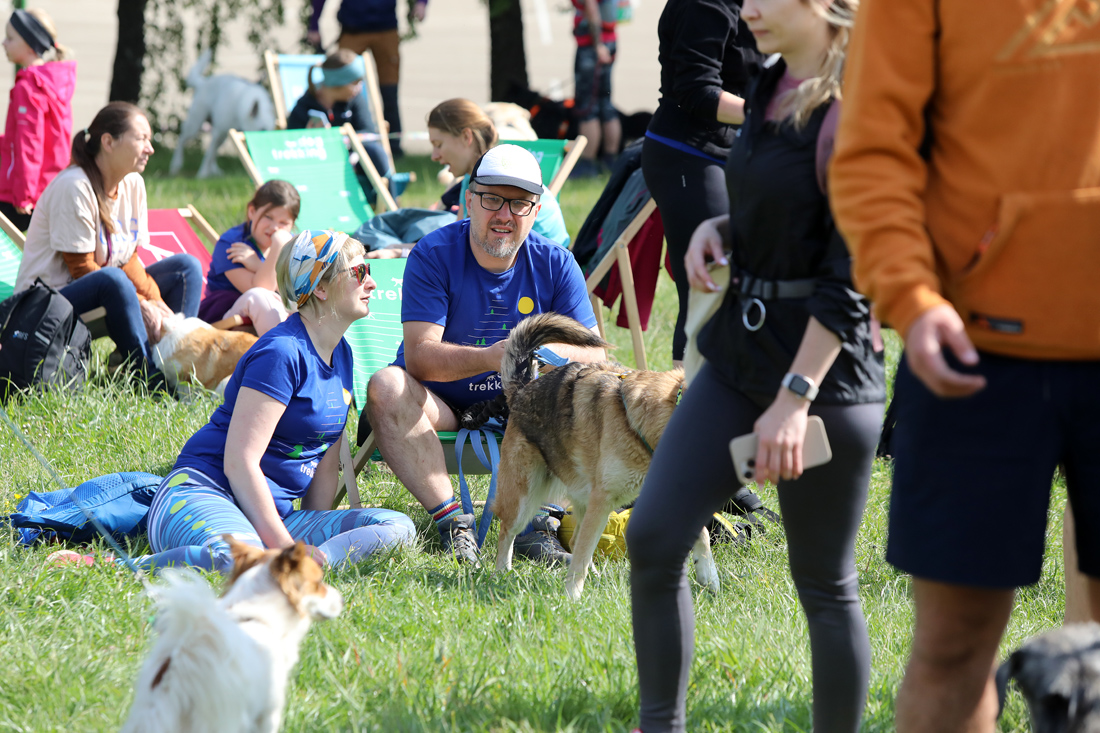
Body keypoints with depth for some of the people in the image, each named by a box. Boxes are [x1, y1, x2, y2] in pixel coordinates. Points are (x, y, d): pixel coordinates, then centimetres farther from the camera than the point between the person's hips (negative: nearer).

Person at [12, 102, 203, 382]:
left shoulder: (132, 184, 5)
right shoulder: (74, 187, -19)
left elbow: (129, 259, 5)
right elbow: (81, 268, -20)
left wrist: (155, 301, -14)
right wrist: (142, 307, -24)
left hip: (105, 295, 9)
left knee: (186, 267, -1)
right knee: (112, 279, -38)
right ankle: (149, 376, -32)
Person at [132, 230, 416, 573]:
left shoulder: (340, 354, 15)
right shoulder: (282, 352, -13)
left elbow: (326, 459, 19)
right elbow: (239, 460, -19)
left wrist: (316, 534, 8)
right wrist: (283, 544, -20)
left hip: (273, 512, 9)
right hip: (204, 494, -9)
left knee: (398, 527, -10)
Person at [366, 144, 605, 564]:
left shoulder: (555, 264, -4)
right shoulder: (433, 255, -14)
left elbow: (594, 354, -10)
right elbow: (418, 356, -23)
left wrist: (550, 352, -34)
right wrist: (490, 359, -41)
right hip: (439, 404, -2)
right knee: (386, 387, -33)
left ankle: (539, 525, -25)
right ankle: (451, 522, -33)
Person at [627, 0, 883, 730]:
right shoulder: (769, 91, 10)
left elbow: (849, 278, -18)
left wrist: (795, 398, -22)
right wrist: (718, 228, 4)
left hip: (826, 366, -8)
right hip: (740, 351, 8)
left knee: (825, 583, 3)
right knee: (654, 536, -2)